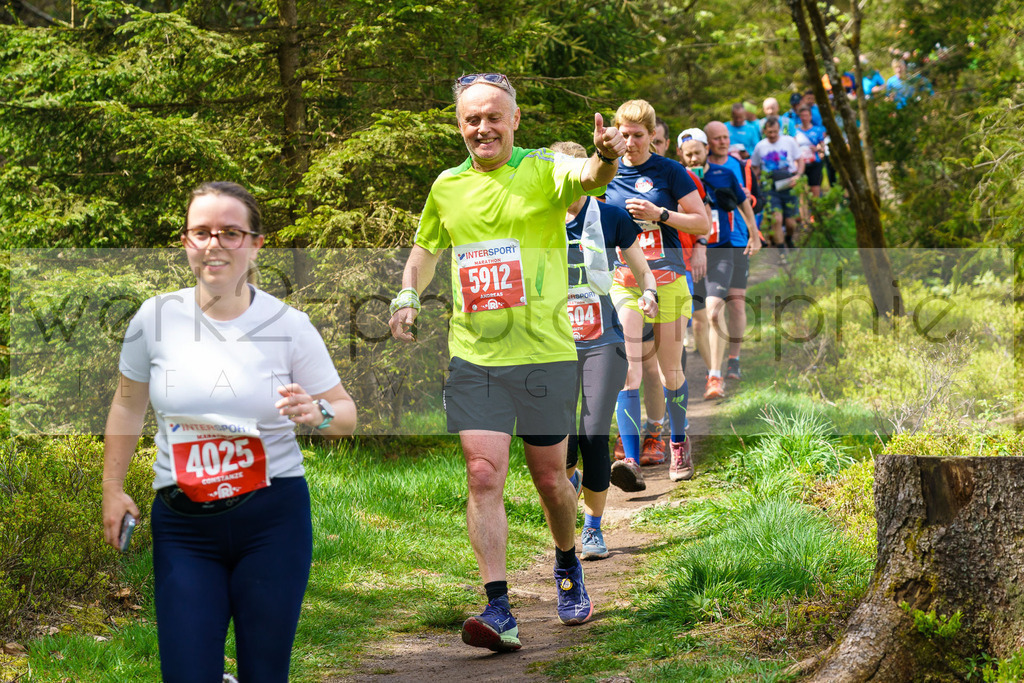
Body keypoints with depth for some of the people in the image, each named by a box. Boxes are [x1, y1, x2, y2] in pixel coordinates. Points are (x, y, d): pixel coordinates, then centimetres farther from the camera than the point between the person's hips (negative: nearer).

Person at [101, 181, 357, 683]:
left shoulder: (288, 325, -3)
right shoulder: (156, 317, 0)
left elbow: (346, 412, 4)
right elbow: (129, 402, 14)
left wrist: (317, 413, -19)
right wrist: (112, 488, 12)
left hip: (273, 516, -1)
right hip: (183, 525, 1)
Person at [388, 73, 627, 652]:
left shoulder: (544, 170, -6)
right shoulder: (447, 187, 7)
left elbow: (588, 176, -29)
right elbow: (427, 247, 25)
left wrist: (606, 158, -52)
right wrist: (407, 297, 9)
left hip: (544, 353, -2)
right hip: (474, 358, 2)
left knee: (550, 479, 10)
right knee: (484, 477, -8)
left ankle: (568, 566, 39)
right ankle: (499, 611, -8)